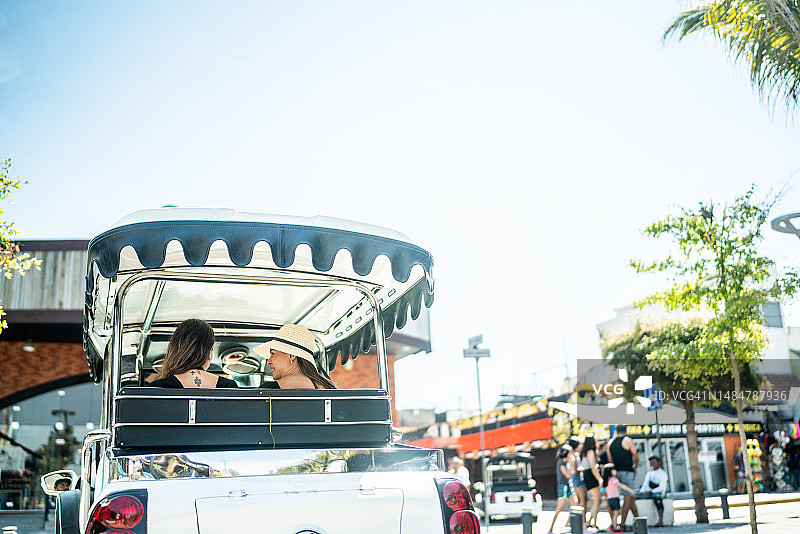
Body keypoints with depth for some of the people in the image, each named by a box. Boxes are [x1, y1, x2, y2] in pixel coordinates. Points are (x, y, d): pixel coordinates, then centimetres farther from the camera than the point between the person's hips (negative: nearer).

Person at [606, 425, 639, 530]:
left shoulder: (610, 442, 11)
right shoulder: (628, 441, -6)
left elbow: (610, 460, 9)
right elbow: (636, 456, 0)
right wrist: (636, 467, 15)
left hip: (616, 471, 7)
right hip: (627, 472, -6)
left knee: (632, 497, 17)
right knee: (628, 498, -4)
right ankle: (622, 524, -8)